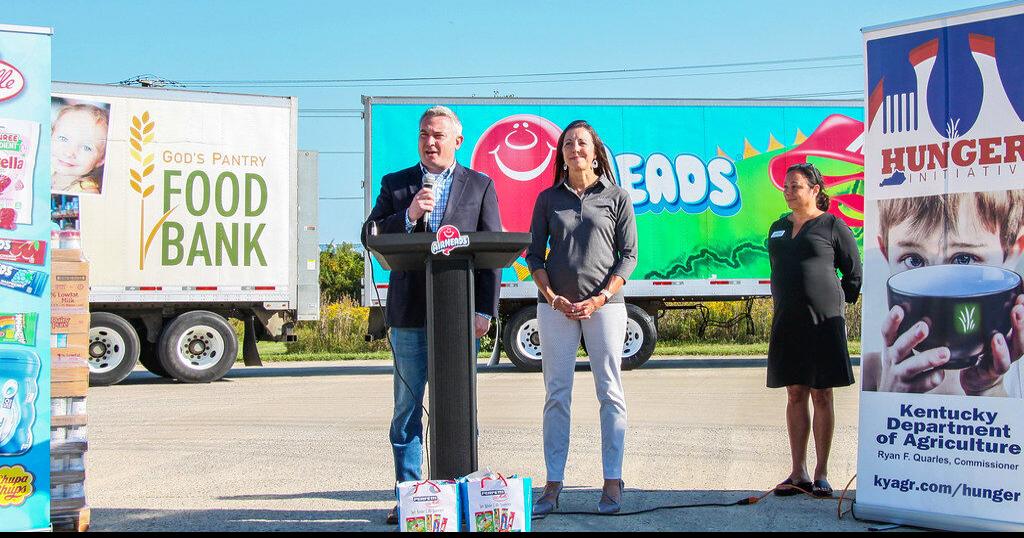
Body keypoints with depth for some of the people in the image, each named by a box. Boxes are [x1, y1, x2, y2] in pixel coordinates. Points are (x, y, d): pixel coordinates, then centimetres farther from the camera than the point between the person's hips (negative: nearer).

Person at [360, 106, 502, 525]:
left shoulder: (480, 186, 8)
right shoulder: (395, 185, 12)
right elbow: (371, 236, 3)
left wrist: (485, 310, -6)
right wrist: (408, 216, -13)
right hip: (409, 312, 1)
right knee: (407, 407, 4)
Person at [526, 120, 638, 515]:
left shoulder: (617, 197, 5)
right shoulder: (548, 199, 11)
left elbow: (629, 255, 2)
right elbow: (535, 254, 9)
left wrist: (601, 298, -8)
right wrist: (552, 297, -5)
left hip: (605, 304, -1)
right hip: (556, 305, 2)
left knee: (610, 393, -1)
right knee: (557, 394, 0)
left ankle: (612, 483, 4)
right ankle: (553, 485, 3)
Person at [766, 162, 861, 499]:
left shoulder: (832, 225, -2)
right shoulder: (779, 228, 15)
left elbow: (855, 274, 1)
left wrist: (835, 305, 1)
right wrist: (779, 308, 14)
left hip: (823, 320, -5)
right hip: (787, 321, 5)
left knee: (821, 396, 0)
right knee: (795, 395, 6)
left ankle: (821, 475, 5)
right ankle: (798, 474, 10)